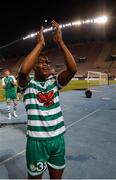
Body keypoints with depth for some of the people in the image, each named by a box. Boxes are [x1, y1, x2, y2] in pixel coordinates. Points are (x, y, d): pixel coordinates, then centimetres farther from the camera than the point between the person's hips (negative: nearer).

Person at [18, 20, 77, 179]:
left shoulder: (54, 82, 2)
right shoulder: (28, 84, -6)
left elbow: (72, 69, -14)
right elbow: (23, 71, -30)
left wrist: (60, 41, -18)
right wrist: (40, 44, -22)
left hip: (58, 138, 4)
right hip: (37, 141, -3)